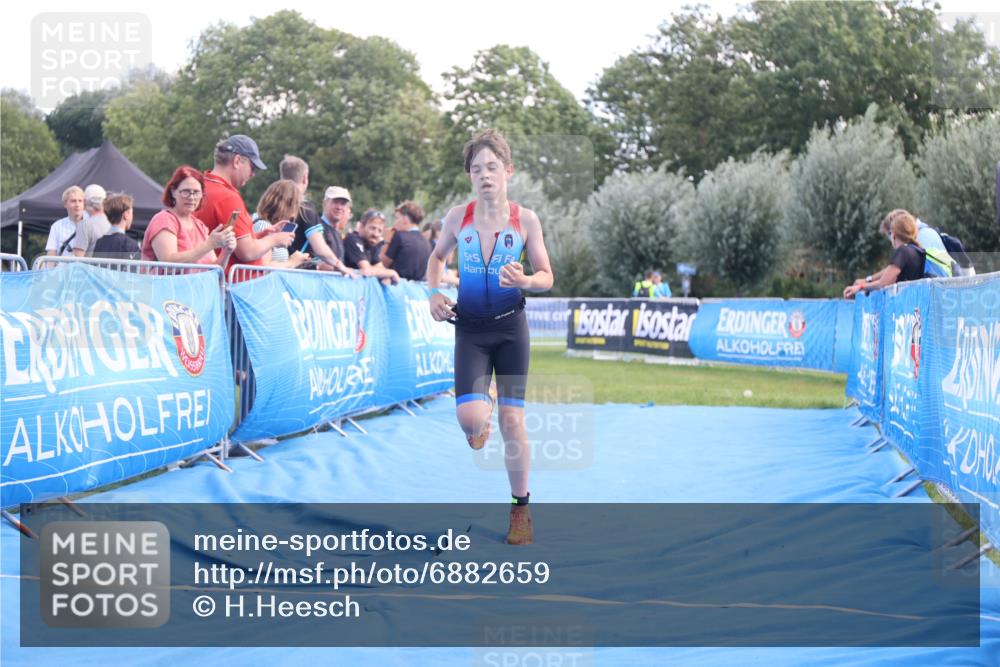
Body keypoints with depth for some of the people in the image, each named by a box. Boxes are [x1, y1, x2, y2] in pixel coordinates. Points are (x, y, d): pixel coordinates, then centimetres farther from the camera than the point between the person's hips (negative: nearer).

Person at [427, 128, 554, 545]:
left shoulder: (525, 220, -5)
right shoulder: (458, 217, -3)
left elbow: (546, 276, -1)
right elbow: (437, 256, 15)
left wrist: (524, 281, -23)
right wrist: (434, 293, -2)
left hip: (511, 326, 0)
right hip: (470, 328, 0)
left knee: (512, 421, -1)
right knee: (471, 419, -16)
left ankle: (520, 508, 15)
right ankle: (482, 412, 25)